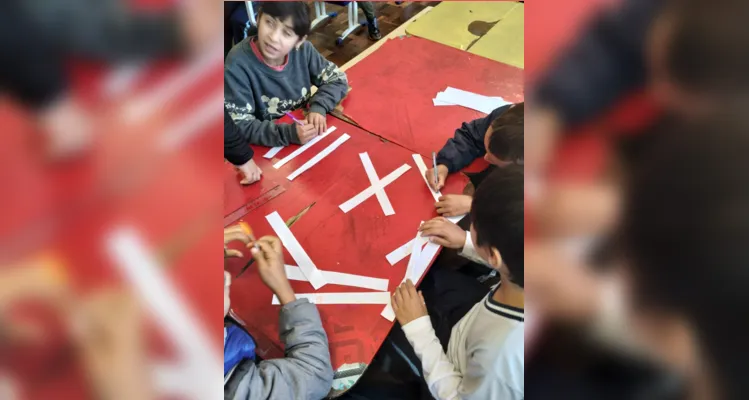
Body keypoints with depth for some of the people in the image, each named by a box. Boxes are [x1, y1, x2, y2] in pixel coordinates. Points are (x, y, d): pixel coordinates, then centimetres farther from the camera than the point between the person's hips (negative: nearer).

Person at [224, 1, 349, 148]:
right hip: (266, 147, -3)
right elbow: (240, 125, -21)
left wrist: (318, 107, -16)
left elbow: (337, 79, 2)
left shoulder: (303, 50, -8)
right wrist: (288, 133, -33)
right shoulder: (238, 63, -21)